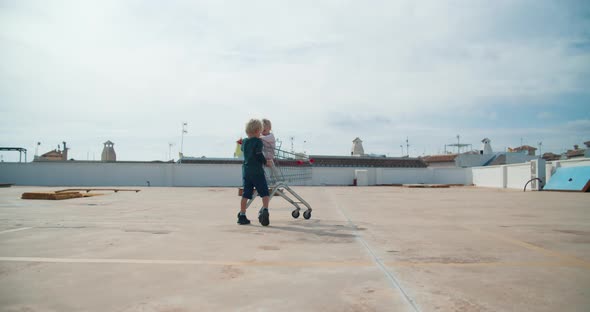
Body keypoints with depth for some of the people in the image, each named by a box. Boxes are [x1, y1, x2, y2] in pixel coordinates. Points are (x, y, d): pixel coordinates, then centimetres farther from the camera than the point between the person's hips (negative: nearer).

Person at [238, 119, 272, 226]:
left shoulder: (244, 142, 12)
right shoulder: (258, 141, -7)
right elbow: (259, 155, -14)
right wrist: (266, 162, -1)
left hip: (245, 171, 6)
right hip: (257, 171, -6)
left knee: (246, 194, 10)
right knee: (265, 193, 0)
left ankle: (242, 215, 10)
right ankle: (265, 210, -18)